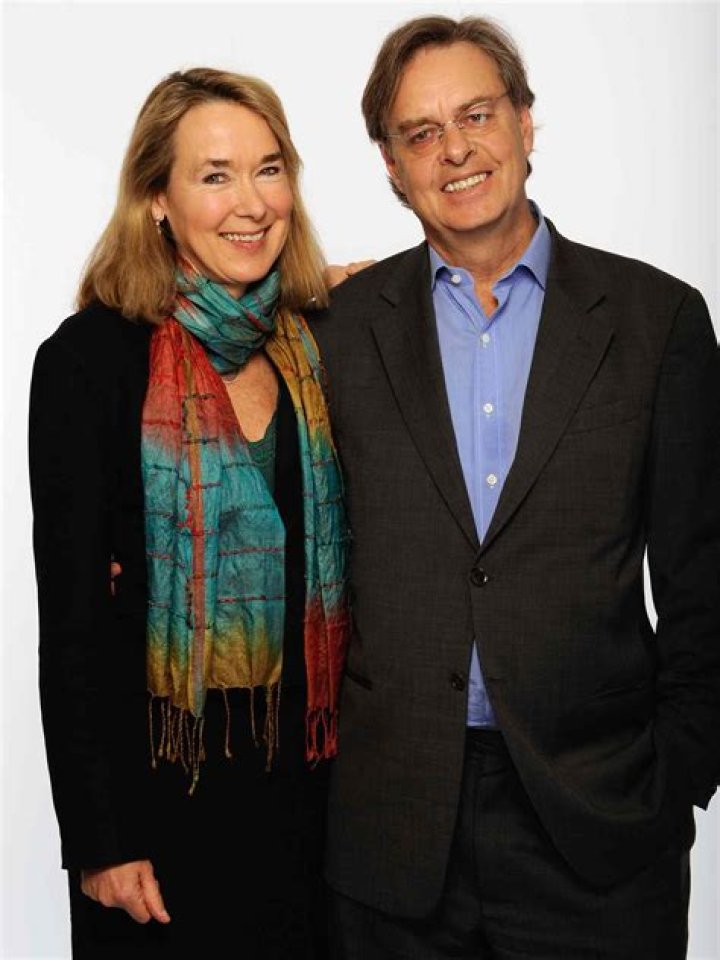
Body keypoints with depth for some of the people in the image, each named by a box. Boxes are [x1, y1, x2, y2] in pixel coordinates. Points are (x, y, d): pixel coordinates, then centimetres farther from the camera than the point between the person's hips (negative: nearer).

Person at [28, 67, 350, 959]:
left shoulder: (316, 345, 2)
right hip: (162, 782, -4)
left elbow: (337, 571, 8)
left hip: (303, 775, 5)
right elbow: (71, 613, -11)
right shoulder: (91, 358, -12)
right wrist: (97, 838, -10)